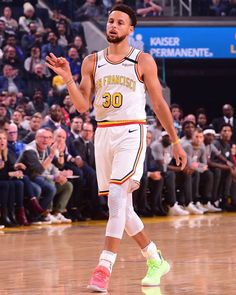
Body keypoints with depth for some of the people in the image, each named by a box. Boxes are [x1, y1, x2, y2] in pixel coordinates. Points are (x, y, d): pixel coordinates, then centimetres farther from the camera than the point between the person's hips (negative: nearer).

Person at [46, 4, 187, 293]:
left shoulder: (142, 61, 0)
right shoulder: (92, 62, 10)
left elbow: (159, 104, 5)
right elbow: (83, 106, 3)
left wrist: (175, 142, 6)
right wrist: (67, 78, -12)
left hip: (131, 133, -5)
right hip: (103, 135, 5)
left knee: (116, 197, -20)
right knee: (122, 206, 9)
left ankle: (104, 268, -25)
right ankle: (156, 261, 25)